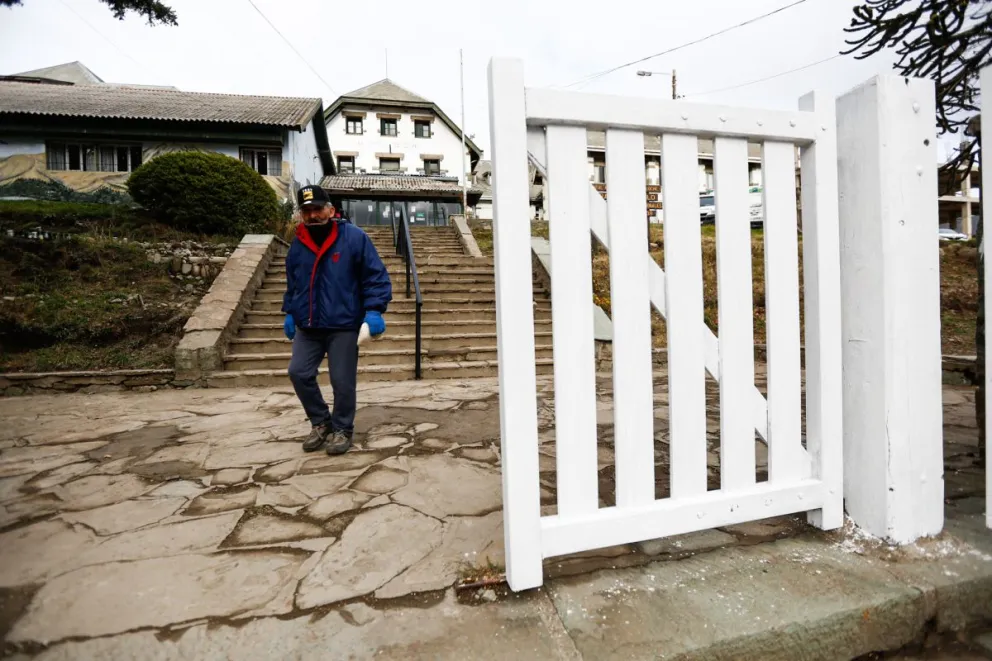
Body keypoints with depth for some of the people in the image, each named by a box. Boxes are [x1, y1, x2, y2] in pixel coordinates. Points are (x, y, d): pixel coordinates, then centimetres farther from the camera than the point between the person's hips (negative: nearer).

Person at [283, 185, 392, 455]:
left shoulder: (354, 238, -8)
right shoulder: (298, 244, 9)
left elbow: (376, 276, -9)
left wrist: (374, 310, -18)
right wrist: (290, 312, 18)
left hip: (343, 325, -5)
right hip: (307, 326, 6)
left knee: (342, 381, 1)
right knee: (299, 373, 3)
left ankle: (342, 429, 22)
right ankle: (321, 422, 25)